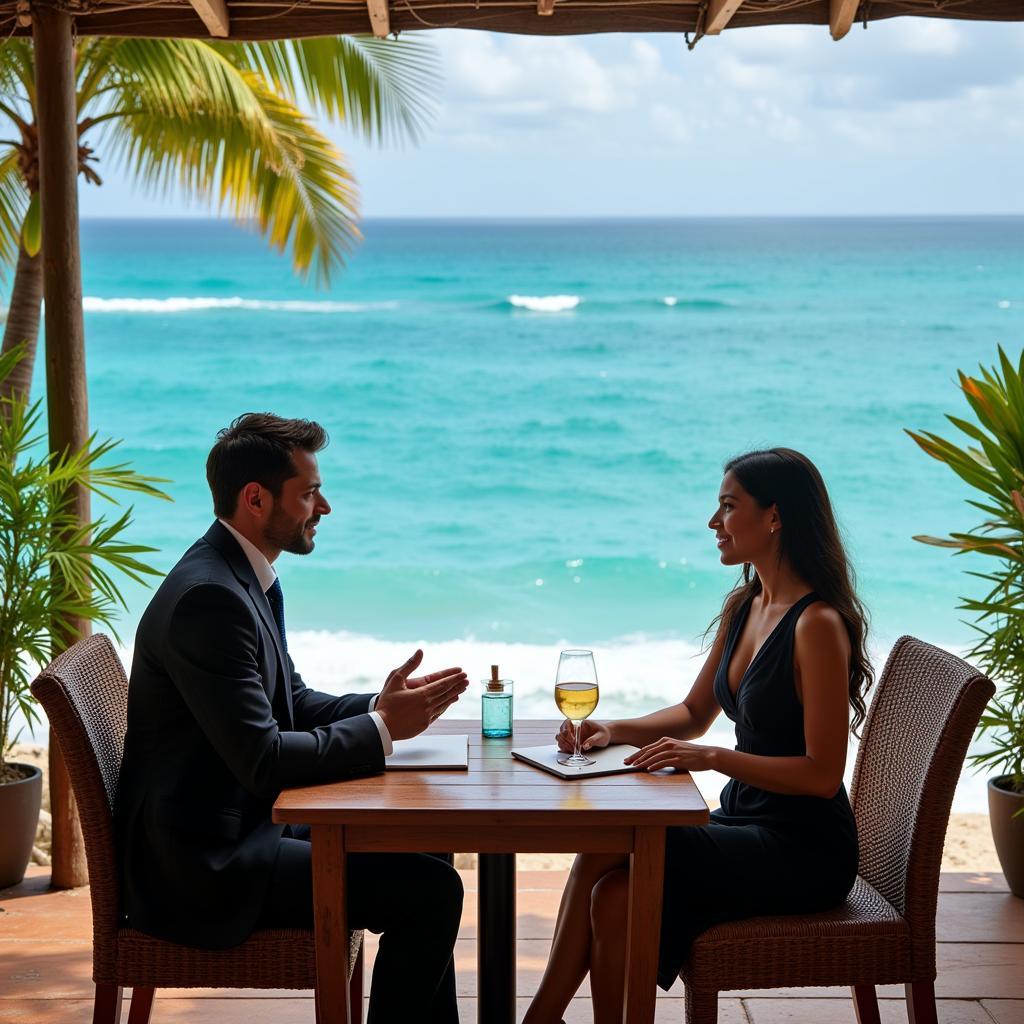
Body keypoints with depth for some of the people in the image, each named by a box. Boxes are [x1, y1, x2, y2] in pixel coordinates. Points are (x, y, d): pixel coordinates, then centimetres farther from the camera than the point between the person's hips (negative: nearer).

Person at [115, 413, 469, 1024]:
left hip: (242, 825, 11)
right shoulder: (208, 596, -23)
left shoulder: (243, 576, 9)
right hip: (203, 862, -11)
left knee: (424, 853, 18)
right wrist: (382, 729, -14)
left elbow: (291, 701, 16)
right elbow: (262, 760, -26)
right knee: (431, 890, -15)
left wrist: (380, 706, -2)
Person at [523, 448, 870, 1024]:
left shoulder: (818, 624, -17)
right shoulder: (744, 607, 9)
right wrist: (614, 732, 2)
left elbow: (823, 773, -19)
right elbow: (694, 714, 19)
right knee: (613, 893, -17)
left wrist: (712, 758, -25)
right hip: (744, 822, 8)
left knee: (605, 853, -20)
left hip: (804, 852, -8)